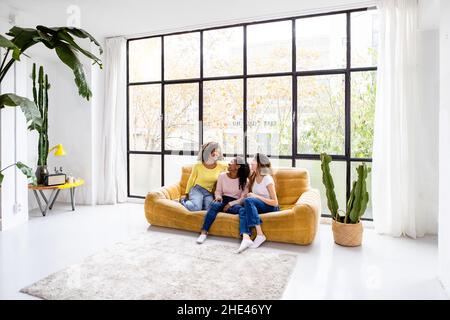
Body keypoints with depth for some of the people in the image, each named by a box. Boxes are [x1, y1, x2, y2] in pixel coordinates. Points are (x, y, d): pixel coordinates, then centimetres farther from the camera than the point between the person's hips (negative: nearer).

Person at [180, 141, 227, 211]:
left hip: (209, 193, 2)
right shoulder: (198, 166, -6)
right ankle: (183, 201, 5)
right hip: (197, 190, -1)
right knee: (196, 208, -27)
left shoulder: (221, 166, -3)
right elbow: (191, 180, 6)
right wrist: (187, 194, 11)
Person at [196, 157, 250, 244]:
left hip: (235, 203, -1)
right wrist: (218, 196, -12)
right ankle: (204, 233, -36)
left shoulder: (244, 180, 1)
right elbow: (218, 191, 12)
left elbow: (243, 198, -3)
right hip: (223, 200, 1)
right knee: (215, 205, -34)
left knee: (243, 210, -36)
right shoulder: (222, 176, 7)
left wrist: (230, 204, -16)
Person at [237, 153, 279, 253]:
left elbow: (275, 203, -15)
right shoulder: (253, 177, 10)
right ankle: (246, 238, -46)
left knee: (248, 201, -33)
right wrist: (249, 195, -4)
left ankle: (260, 234, -33)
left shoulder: (267, 179, -12)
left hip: (270, 207, -6)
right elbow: (250, 193, 19)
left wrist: (256, 196, -19)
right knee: (243, 211, -28)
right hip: (256, 206, 6)